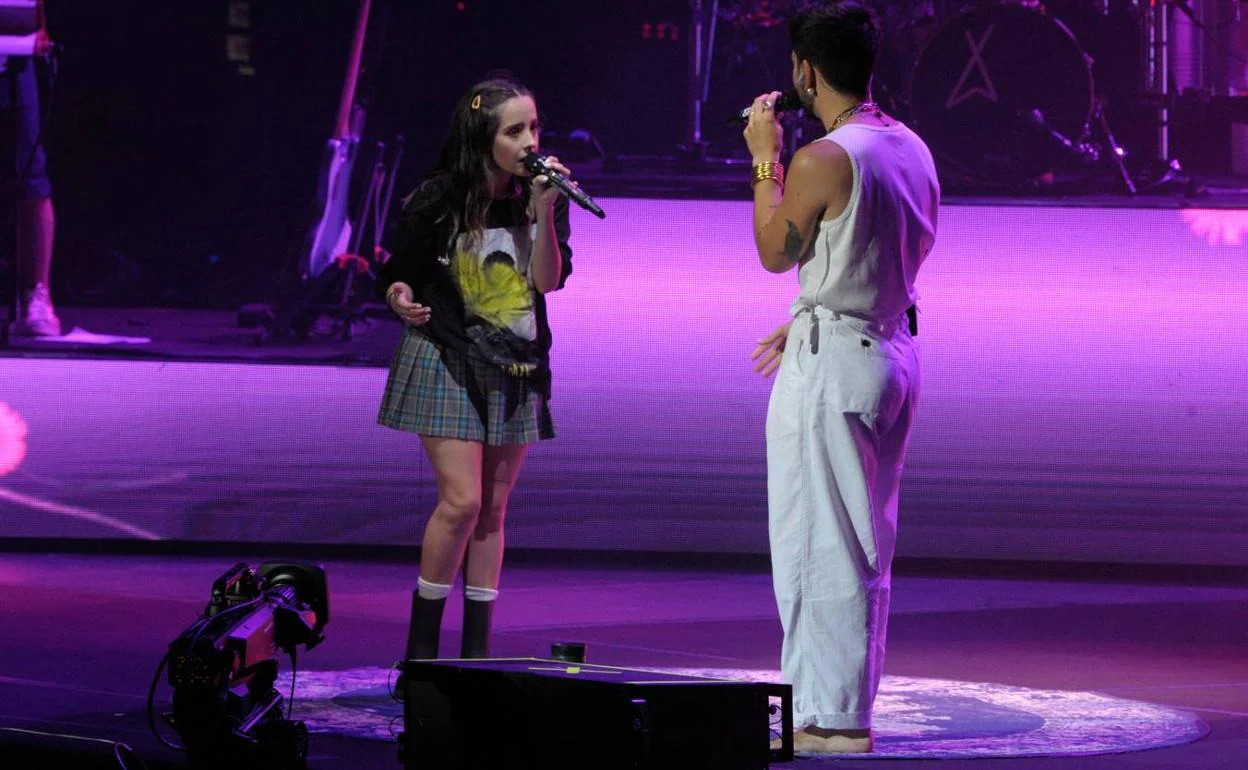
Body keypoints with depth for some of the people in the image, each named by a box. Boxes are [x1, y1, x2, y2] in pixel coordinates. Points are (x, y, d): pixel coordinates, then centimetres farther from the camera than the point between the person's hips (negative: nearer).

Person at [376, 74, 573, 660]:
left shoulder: (543, 199, 0)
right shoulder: (437, 203, -10)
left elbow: (548, 280, -10)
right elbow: (397, 276, -1)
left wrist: (543, 211, -21)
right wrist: (401, 300, -24)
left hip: (515, 369, 4)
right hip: (447, 363, -4)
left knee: (494, 509, 6)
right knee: (461, 500, -13)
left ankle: (477, 646, 12)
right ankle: (421, 643, -1)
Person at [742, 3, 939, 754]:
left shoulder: (820, 161, -18)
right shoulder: (913, 149, 8)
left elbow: (774, 253, -5)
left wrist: (765, 159, 5)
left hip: (830, 363, -9)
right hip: (895, 349, 9)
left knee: (817, 542, -3)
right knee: (867, 544, 14)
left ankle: (832, 717, -2)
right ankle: (849, 704, 21)